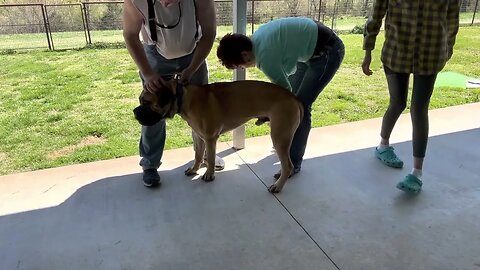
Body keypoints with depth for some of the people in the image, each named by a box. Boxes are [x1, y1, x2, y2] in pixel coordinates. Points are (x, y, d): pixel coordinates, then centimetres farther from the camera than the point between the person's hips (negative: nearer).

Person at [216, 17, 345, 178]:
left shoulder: (265, 57, -29)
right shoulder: (255, 39, -3)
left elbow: (284, 89, -16)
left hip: (328, 52, -10)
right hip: (311, 49, 10)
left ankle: (293, 163, -2)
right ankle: (290, 142, 36)